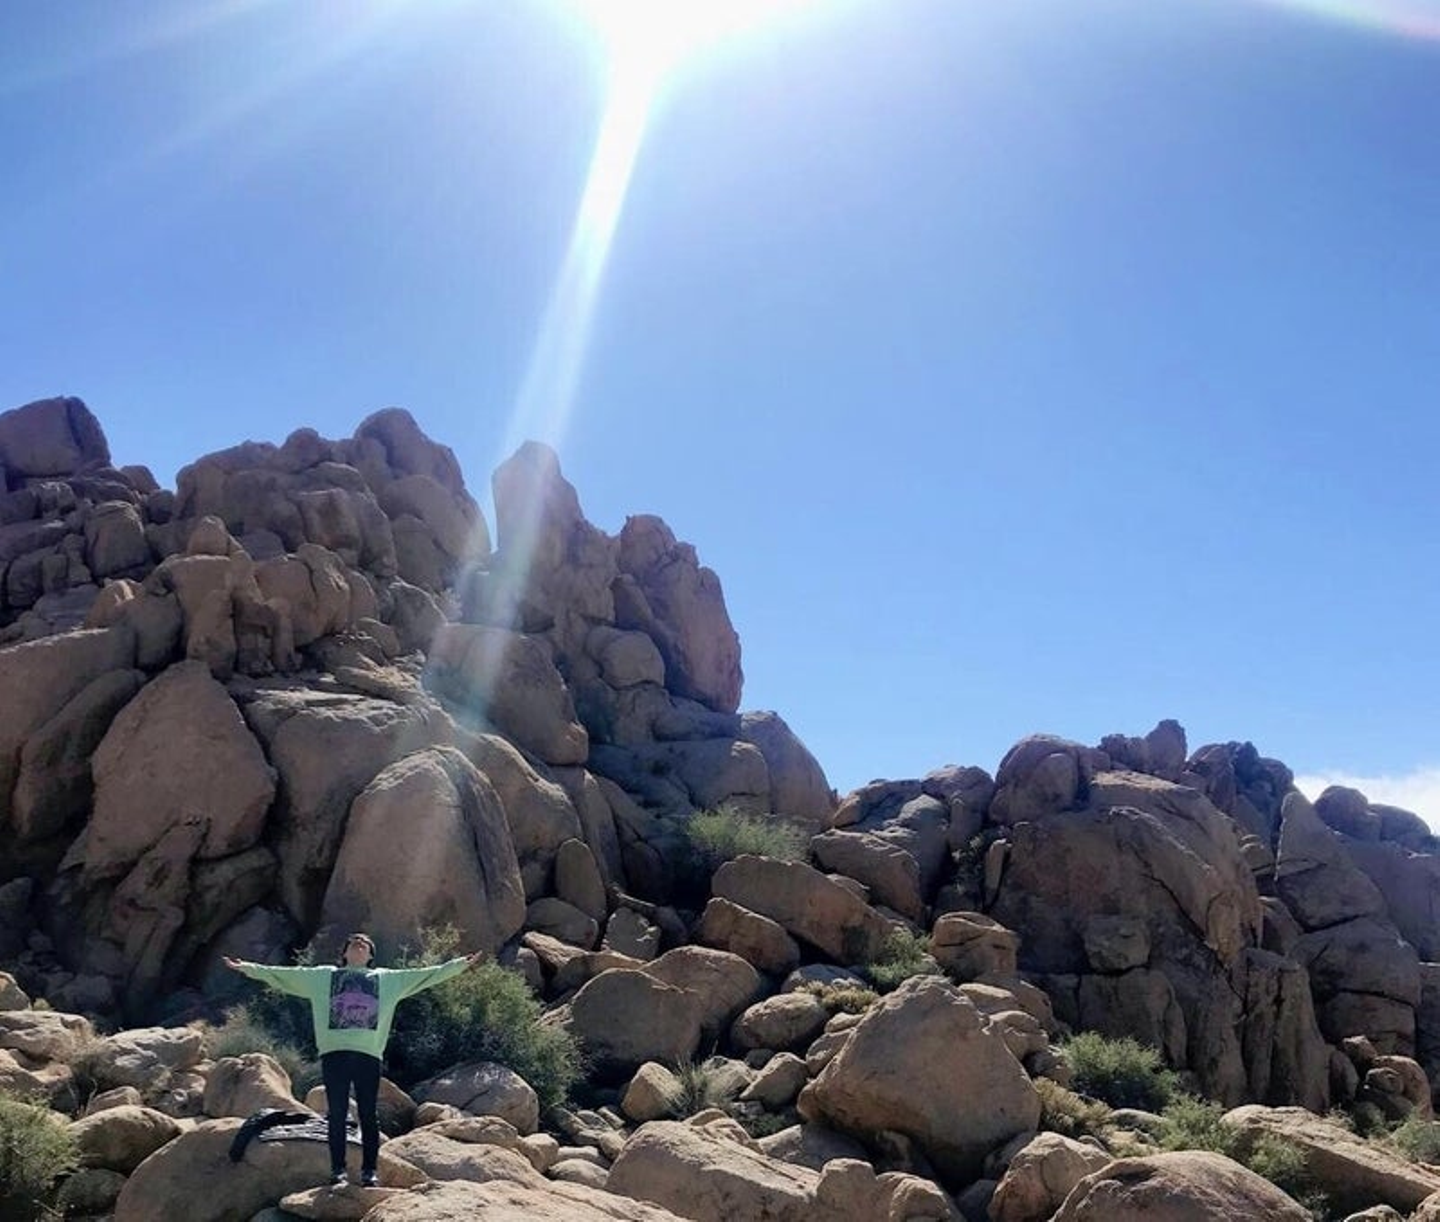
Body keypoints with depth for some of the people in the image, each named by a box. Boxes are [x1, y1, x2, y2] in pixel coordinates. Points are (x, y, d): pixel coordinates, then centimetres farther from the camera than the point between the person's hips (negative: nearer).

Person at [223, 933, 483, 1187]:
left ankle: (369, 1170, 6)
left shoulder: (388, 978, 19)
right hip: (334, 1052, 0)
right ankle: (337, 1170, 8)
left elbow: (429, 975, 17)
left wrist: (461, 964, 11)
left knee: (368, 1114, 0)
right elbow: (281, 975, 15)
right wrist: (246, 967, 8)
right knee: (336, 1114, 0)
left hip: (369, 1053, 0)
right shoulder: (322, 976, 18)